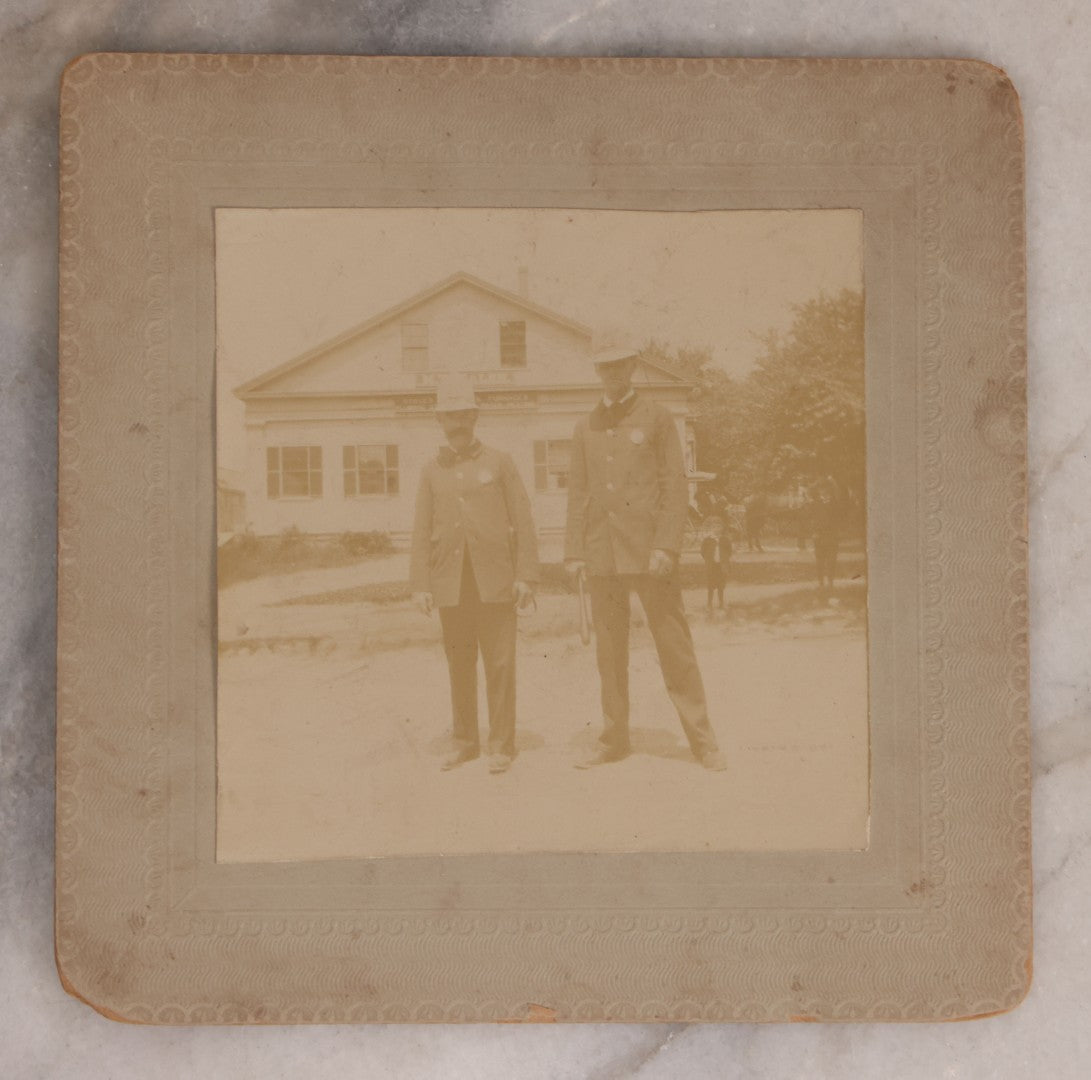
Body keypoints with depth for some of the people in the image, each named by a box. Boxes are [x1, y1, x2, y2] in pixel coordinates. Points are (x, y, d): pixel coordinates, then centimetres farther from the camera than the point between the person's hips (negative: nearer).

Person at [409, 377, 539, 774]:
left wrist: (526, 576, -6)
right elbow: (422, 533, 8)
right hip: (451, 583, 2)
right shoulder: (431, 472, 10)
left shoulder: (499, 462, 5)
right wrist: (420, 585, -1)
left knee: (499, 662, -3)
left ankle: (501, 745, 3)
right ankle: (465, 742, 17)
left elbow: (524, 523, 2)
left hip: (494, 580, -2)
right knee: (459, 665, 6)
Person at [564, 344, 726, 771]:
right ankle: (614, 740, 15)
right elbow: (577, 492, 13)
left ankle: (702, 741, 5)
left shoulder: (657, 418, 3)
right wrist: (574, 552, 5)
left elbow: (675, 485, -2)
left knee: (675, 647, -2)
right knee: (609, 652, 6)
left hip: (649, 551, -3)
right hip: (602, 555, 4)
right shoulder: (585, 427, 14)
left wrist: (666, 546, -11)